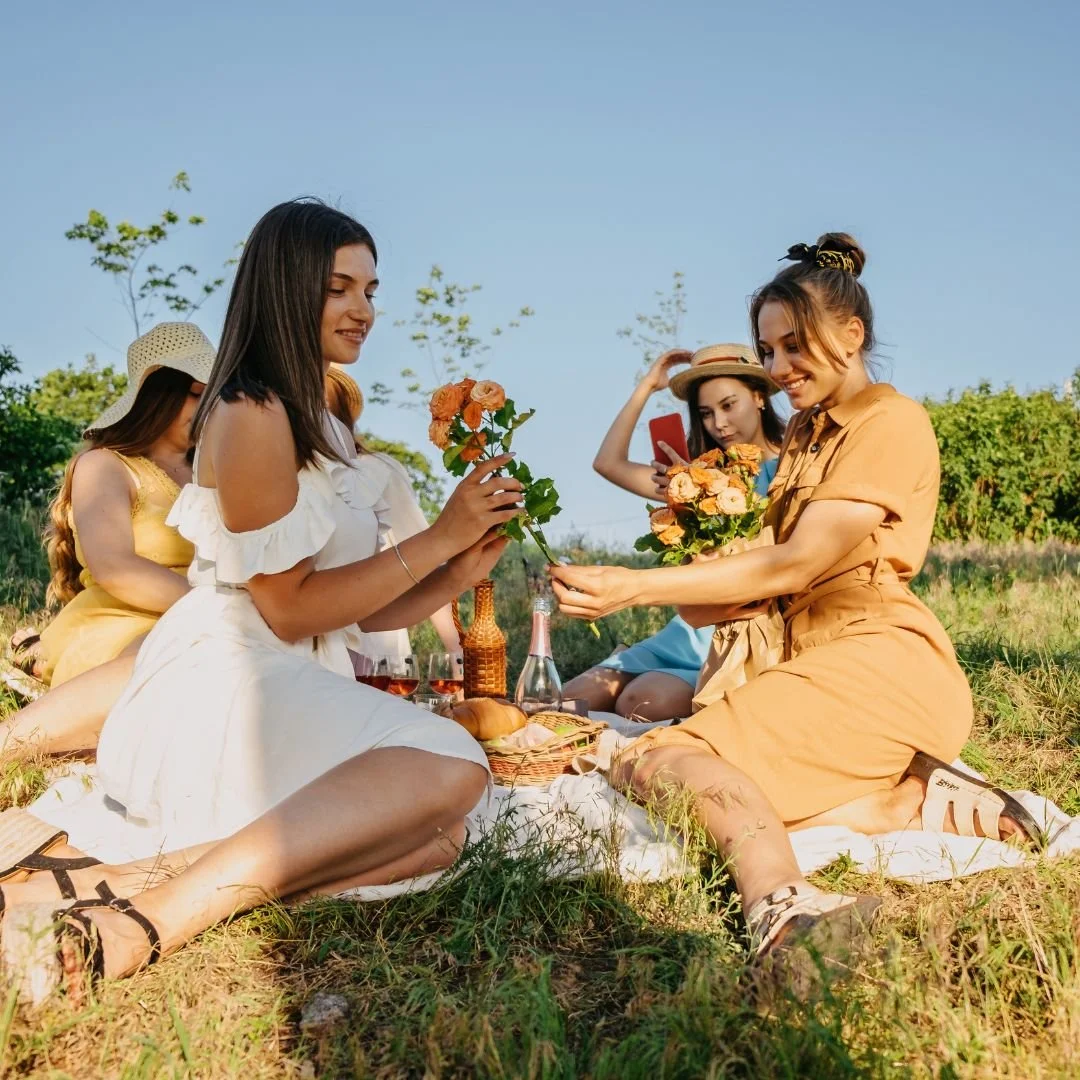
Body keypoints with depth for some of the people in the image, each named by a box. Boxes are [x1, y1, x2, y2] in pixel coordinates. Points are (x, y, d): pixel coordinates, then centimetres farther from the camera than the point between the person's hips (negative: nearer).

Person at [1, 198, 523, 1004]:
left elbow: (368, 611, 16)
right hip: (225, 692, -9)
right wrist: (439, 537, -10)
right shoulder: (252, 414, -8)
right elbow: (291, 607, -12)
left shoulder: (319, 424, 20)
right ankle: (141, 921, -29)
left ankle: (111, 880, -20)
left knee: (438, 835, -14)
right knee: (449, 769, -27)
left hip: (294, 694, 9)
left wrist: (462, 571, -2)